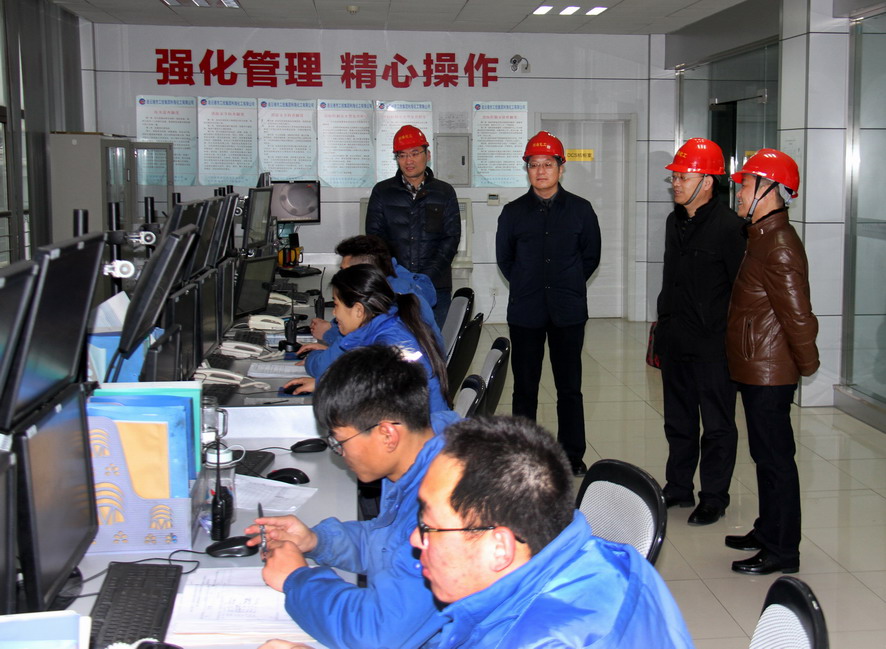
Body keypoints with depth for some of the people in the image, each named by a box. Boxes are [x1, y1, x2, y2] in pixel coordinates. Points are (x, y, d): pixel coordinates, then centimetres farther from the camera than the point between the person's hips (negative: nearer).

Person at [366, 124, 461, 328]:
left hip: (436, 288, 0)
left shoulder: (445, 192, 10)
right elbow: (375, 237, 3)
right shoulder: (382, 192, 10)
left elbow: (452, 238, 2)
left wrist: (425, 278, -12)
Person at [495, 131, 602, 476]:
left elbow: (591, 256, 12)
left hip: (568, 311, 0)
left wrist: (569, 285, 8)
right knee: (524, 387, 6)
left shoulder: (580, 210, 2)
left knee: (569, 387, 6)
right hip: (525, 312, 1)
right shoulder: (513, 212, 3)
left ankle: (573, 456, 17)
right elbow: (504, 257, 15)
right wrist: (526, 286, 11)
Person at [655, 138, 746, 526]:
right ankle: (678, 488, 30)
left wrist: (728, 332, -13)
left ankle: (714, 498, 16)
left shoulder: (729, 226, -14)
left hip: (712, 344, -8)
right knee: (678, 421, 17)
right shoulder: (675, 221, 11)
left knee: (717, 425, 6)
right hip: (675, 340, 8)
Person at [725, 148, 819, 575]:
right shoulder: (764, 238, 13)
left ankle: (783, 551, 8)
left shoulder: (779, 246, -20)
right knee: (767, 455, 19)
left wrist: (807, 364, -10)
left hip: (768, 372, -10)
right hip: (756, 369, 10)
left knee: (775, 458, -2)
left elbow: (797, 313, -21)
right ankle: (768, 532, 32)